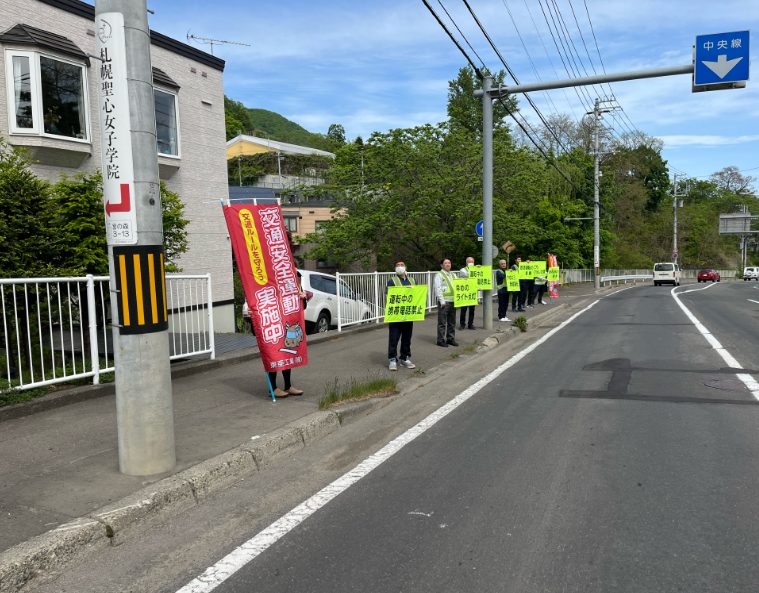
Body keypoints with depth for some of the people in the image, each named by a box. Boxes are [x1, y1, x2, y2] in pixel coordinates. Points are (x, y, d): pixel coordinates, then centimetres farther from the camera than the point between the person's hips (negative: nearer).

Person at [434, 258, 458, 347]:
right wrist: (442, 301, -16)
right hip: (444, 302, -7)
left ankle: (451, 339, 21)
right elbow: (438, 289, -11)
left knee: (452, 322, 12)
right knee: (442, 322, -4)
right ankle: (441, 340, 2)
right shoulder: (439, 275, -4)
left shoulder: (452, 275, 17)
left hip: (453, 301, 7)